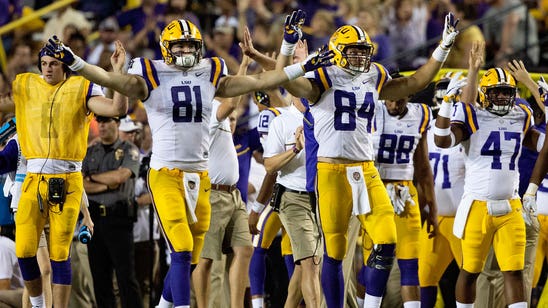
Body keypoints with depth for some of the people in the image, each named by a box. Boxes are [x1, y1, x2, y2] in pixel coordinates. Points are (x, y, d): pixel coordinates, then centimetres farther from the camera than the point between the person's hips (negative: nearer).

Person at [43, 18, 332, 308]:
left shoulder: (210, 77, 10)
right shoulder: (152, 78, -2)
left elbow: (258, 81, 14)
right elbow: (109, 78, -13)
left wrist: (303, 67, 13)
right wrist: (73, 62, -27)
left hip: (199, 175, 5)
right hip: (166, 175, -5)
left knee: (189, 257, 10)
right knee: (182, 252, -15)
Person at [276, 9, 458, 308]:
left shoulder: (374, 79, 14)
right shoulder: (324, 80, -3)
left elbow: (414, 82, 20)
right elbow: (288, 82, -20)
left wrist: (444, 47, 16)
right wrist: (289, 43, -33)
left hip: (366, 171, 5)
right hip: (332, 171, -5)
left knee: (386, 242, -6)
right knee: (334, 251, 1)